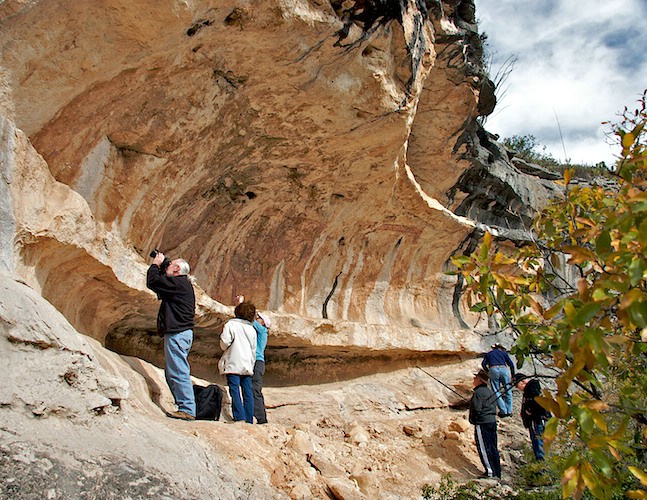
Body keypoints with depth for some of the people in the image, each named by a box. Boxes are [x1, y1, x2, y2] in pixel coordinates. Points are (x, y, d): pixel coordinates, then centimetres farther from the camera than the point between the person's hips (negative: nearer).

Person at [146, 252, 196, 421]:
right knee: (171, 373, 14)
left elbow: (152, 282, -13)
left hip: (177, 334, -11)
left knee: (178, 372, -11)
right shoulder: (183, 284, 20)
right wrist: (159, 267, 21)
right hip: (181, 332, 11)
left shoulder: (177, 283, -12)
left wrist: (155, 264, 2)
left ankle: (187, 410, -10)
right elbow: (160, 284, 29)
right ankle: (185, 407, 16)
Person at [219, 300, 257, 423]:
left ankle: (239, 418, -12)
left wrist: (225, 348, 11)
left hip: (233, 364, -4)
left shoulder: (230, 324, -2)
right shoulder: (252, 329, 13)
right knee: (248, 392, 5)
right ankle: (249, 420, 5)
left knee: (235, 391, -4)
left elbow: (224, 342, -12)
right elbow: (253, 350, 15)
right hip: (247, 366, 4)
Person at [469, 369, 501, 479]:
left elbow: (476, 409, -19)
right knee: (493, 448, 12)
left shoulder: (478, 392, -15)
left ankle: (490, 472, -2)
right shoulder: (490, 392, 14)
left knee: (484, 448, -2)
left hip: (482, 424, -9)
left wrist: (472, 420, -3)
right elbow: (494, 406, 17)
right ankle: (497, 472, 18)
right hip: (492, 421, 9)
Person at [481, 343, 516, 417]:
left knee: (496, 392, 3)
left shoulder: (489, 354, 28)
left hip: (493, 370, 0)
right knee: (507, 391, 10)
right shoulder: (503, 352, 26)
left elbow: (483, 364, 13)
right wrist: (513, 375, 20)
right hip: (503, 369, 0)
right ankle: (509, 410, 8)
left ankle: (503, 411, -2)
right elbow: (511, 364, 16)